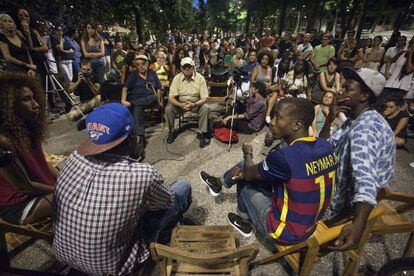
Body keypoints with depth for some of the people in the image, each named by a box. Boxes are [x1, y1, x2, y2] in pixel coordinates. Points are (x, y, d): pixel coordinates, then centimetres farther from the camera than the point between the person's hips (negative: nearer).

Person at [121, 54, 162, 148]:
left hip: (150, 100, 1)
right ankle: (141, 137, -38)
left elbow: (159, 88, 12)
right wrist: (123, 100, -16)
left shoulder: (152, 73, 14)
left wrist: (158, 100, -2)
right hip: (136, 100, -1)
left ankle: (132, 104, -38)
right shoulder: (133, 75, 11)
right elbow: (125, 88, 1)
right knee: (137, 108, -33)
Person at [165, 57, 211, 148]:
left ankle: (204, 134, -14)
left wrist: (194, 104, -35)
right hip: (181, 103, 2)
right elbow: (171, 98, -14)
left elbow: (204, 98, -16)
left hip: (196, 103, -1)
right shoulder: (177, 78, -10)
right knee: (168, 108, -24)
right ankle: (172, 132, -1)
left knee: (205, 108, -30)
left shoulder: (200, 78, -14)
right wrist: (181, 105, -34)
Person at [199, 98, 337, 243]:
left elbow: (249, 173, -12)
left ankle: (244, 220, 34)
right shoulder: (325, 146, -8)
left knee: (244, 178, 9)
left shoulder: (284, 156, -34)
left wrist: (248, 153, 8)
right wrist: (247, 170, 5)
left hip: (287, 232, -7)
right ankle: (219, 181, 37)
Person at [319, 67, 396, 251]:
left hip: (349, 200, -9)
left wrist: (358, 225, -56)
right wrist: (329, 120, -12)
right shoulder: (355, 120, 1)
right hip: (343, 185, 9)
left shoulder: (365, 127, -30)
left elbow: (366, 179, -44)